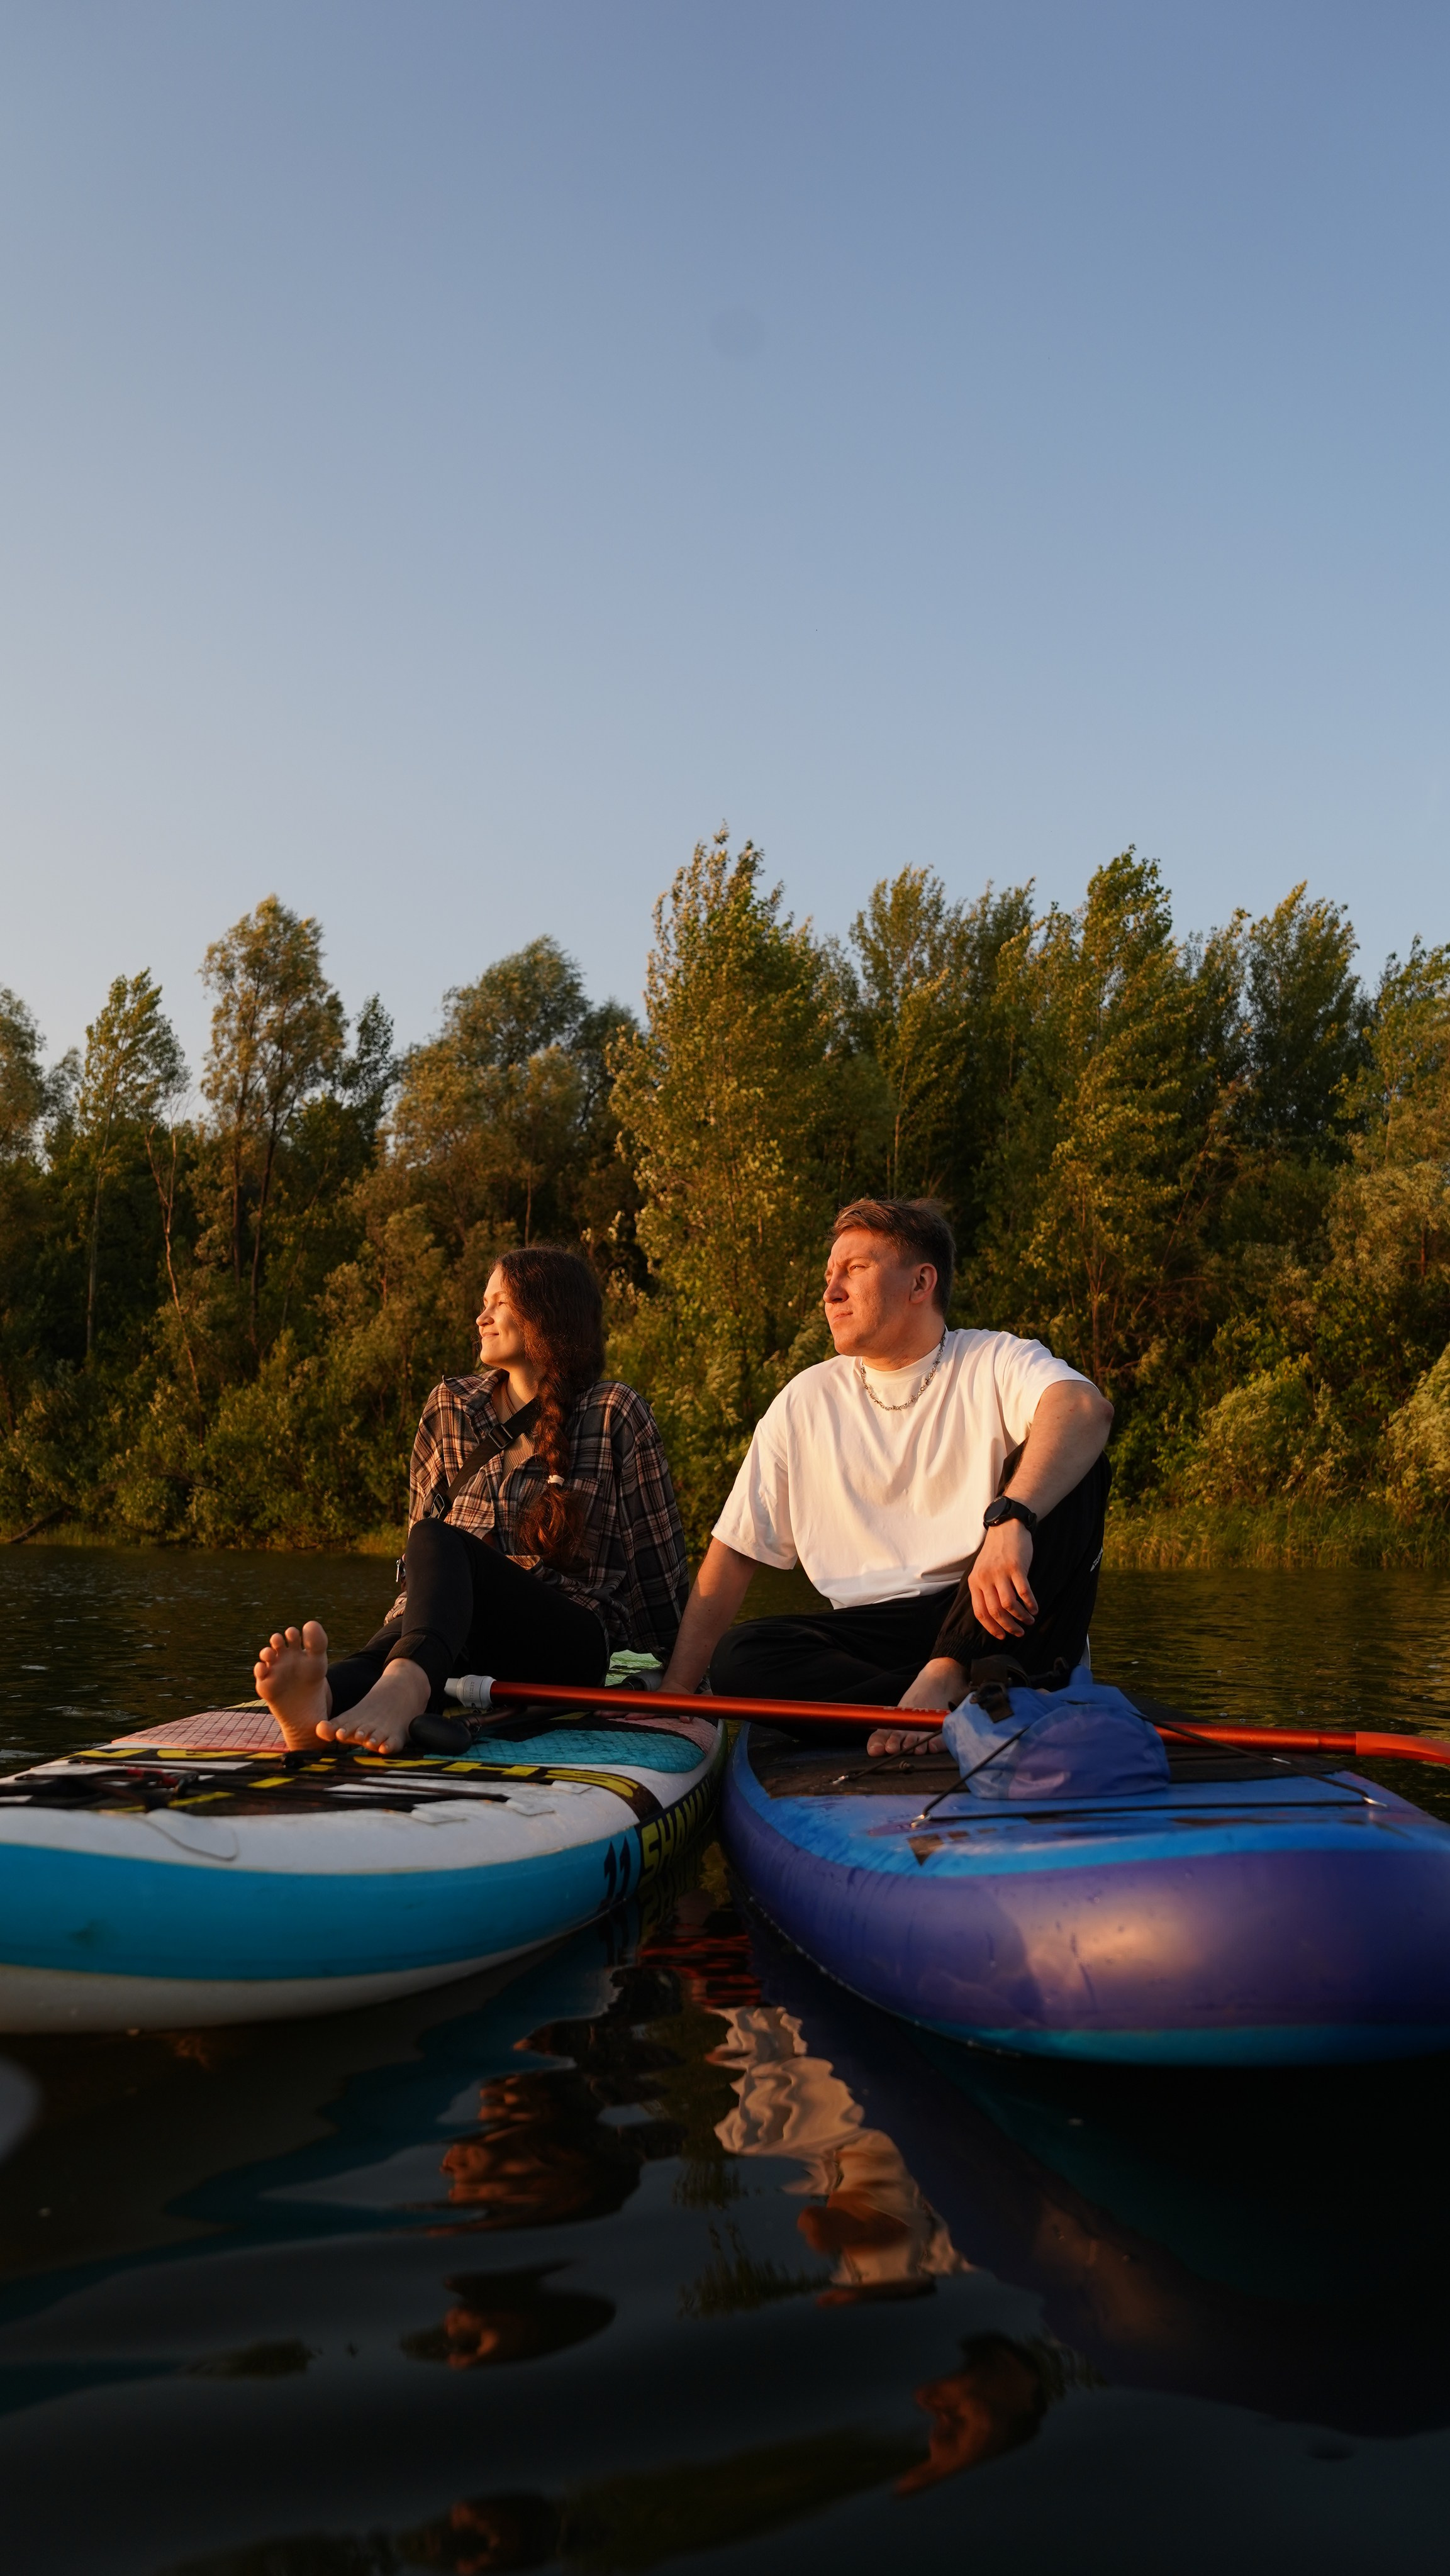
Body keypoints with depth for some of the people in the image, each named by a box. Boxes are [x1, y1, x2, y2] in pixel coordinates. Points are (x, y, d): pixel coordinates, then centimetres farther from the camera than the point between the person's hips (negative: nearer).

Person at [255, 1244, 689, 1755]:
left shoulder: (615, 1414, 5)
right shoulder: (451, 1409, 16)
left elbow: (656, 1555, 9)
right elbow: (421, 1543, 19)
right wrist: (398, 1636, 9)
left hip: (575, 1642, -3)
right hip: (464, 1647, 3)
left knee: (438, 1543, -31)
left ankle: (403, 1685, -60)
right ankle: (323, 1697, -65)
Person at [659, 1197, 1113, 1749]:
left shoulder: (996, 1363, 2)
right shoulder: (805, 1402, 12)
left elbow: (1085, 1407, -22)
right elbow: (734, 1553, 11)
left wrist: (1010, 1519, -42)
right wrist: (675, 1692, 1)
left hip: (985, 1620, -2)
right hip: (876, 1630, 2)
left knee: (1072, 1469, -23)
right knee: (737, 1659, -24)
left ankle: (948, 1674, -29)